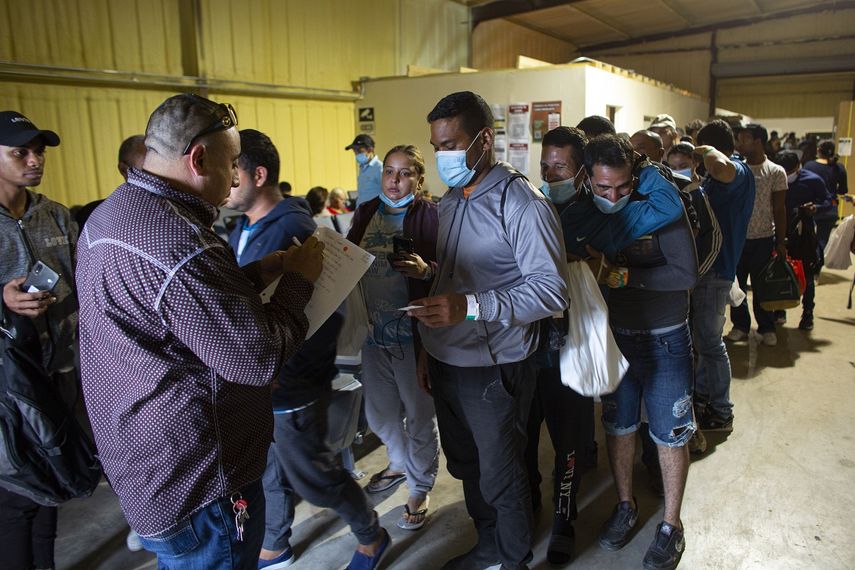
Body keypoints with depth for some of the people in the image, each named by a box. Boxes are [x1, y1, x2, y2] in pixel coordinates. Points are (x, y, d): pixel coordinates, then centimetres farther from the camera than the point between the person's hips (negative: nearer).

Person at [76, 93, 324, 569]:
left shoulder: (110, 215, 4)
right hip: (196, 489, -10)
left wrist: (259, 271, 3)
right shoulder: (178, 240, -30)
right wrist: (300, 280, -12)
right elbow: (258, 358, -26)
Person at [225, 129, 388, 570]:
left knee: (313, 476, 9)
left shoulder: (293, 231, -22)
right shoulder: (244, 227, 5)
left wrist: (276, 367, -25)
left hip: (291, 387, -8)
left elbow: (328, 314, -24)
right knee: (270, 472, 23)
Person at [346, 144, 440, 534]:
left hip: (413, 331, -5)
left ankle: (420, 487, 32)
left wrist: (426, 270, -31)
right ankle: (400, 463, 49)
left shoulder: (431, 215, -9)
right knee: (379, 411, 21)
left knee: (419, 414, 11)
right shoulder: (366, 212, 7)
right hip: (372, 329, 6)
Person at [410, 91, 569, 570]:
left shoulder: (522, 203, -16)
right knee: (467, 465, 22)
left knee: (501, 476, 9)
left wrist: (472, 307, -32)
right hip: (446, 361, 8)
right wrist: (428, 347, 13)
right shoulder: (451, 201, 10)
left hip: (493, 368, -8)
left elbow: (552, 289, -21)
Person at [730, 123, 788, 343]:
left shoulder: (776, 172, -3)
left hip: (763, 239, -2)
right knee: (736, 284, 8)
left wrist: (781, 242, -4)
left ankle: (767, 327, 22)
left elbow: (779, 209, -1)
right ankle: (740, 325, 22)